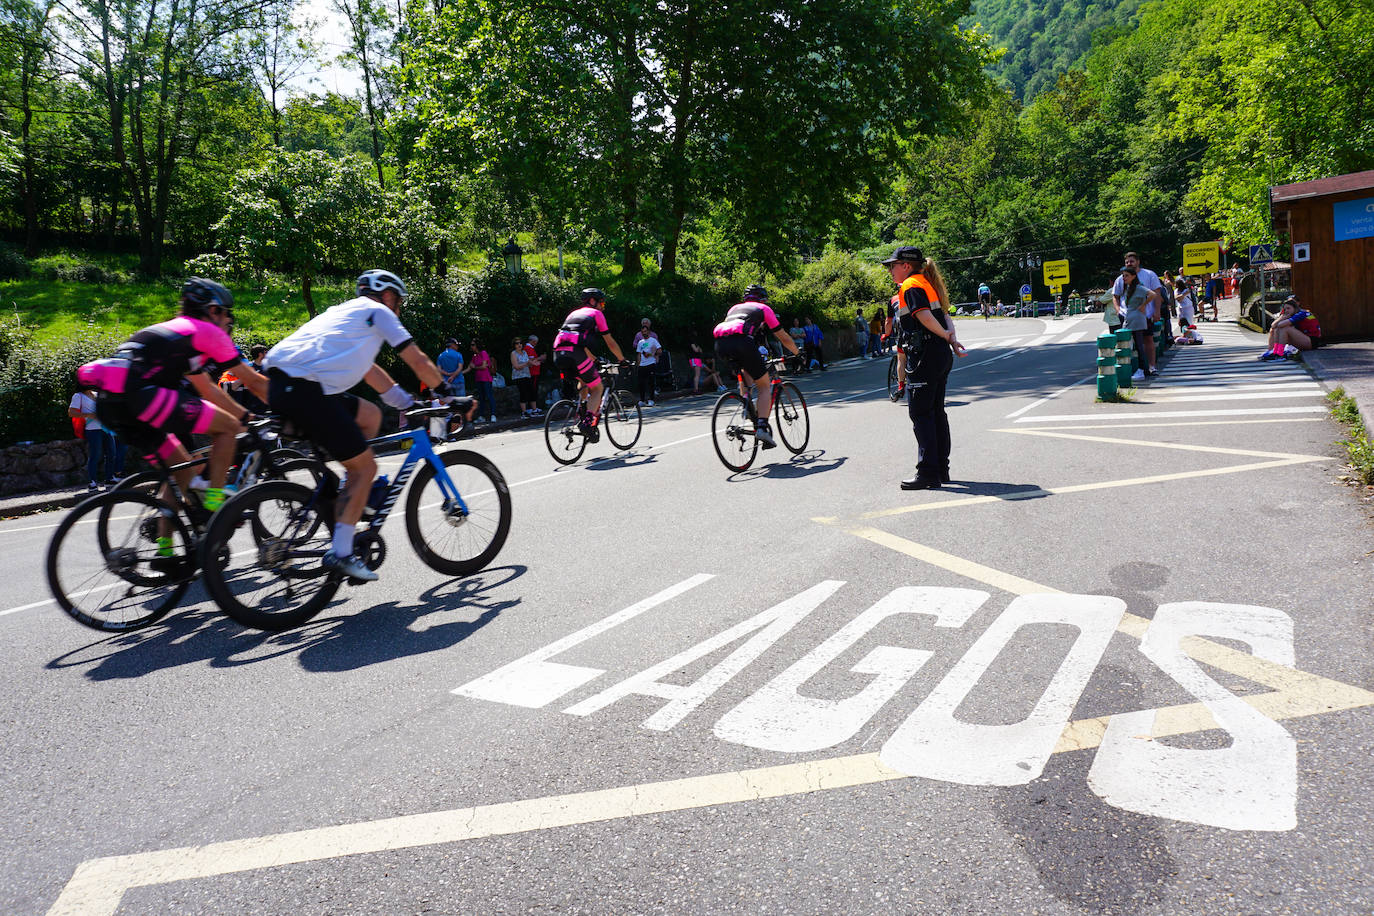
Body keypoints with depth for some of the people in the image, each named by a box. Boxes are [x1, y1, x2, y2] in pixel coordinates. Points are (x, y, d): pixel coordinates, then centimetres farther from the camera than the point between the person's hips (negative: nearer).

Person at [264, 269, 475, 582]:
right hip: (304, 389, -9)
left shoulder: (343, 312, 33)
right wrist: (451, 398, 16)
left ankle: (351, 501, 20)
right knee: (365, 467, -1)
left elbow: (370, 371, 35)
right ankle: (340, 553, -3)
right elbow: (419, 362, 7)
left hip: (282, 383, 9)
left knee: (370, 416, 23)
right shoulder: (377, 311, 9)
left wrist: (411, 404, 35)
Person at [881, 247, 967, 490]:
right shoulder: (928, 284, 19)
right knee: (936, 411, 13)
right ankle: (941, 469, 18)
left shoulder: (911, 286, -9)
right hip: (942, 354, 10)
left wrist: (945, 336, -7)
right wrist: (953, 339, 0)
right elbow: (945, 316, 13)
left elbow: (925, 317, -20)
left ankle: (928, 472, -7)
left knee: (920, 413, -6)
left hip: (923, 355, -10)